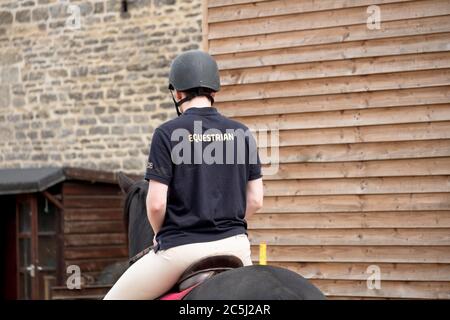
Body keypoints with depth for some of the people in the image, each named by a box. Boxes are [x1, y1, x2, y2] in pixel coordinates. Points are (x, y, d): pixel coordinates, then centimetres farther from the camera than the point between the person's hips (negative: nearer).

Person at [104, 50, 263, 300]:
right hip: (234, 244, 4)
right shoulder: (241, 133, 4)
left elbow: (156, 203, -10)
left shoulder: (167, 134, -8)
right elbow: (255, 200, 5)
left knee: (115, 298, 11)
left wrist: (160, 235, 9)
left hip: (182, 248, -4)